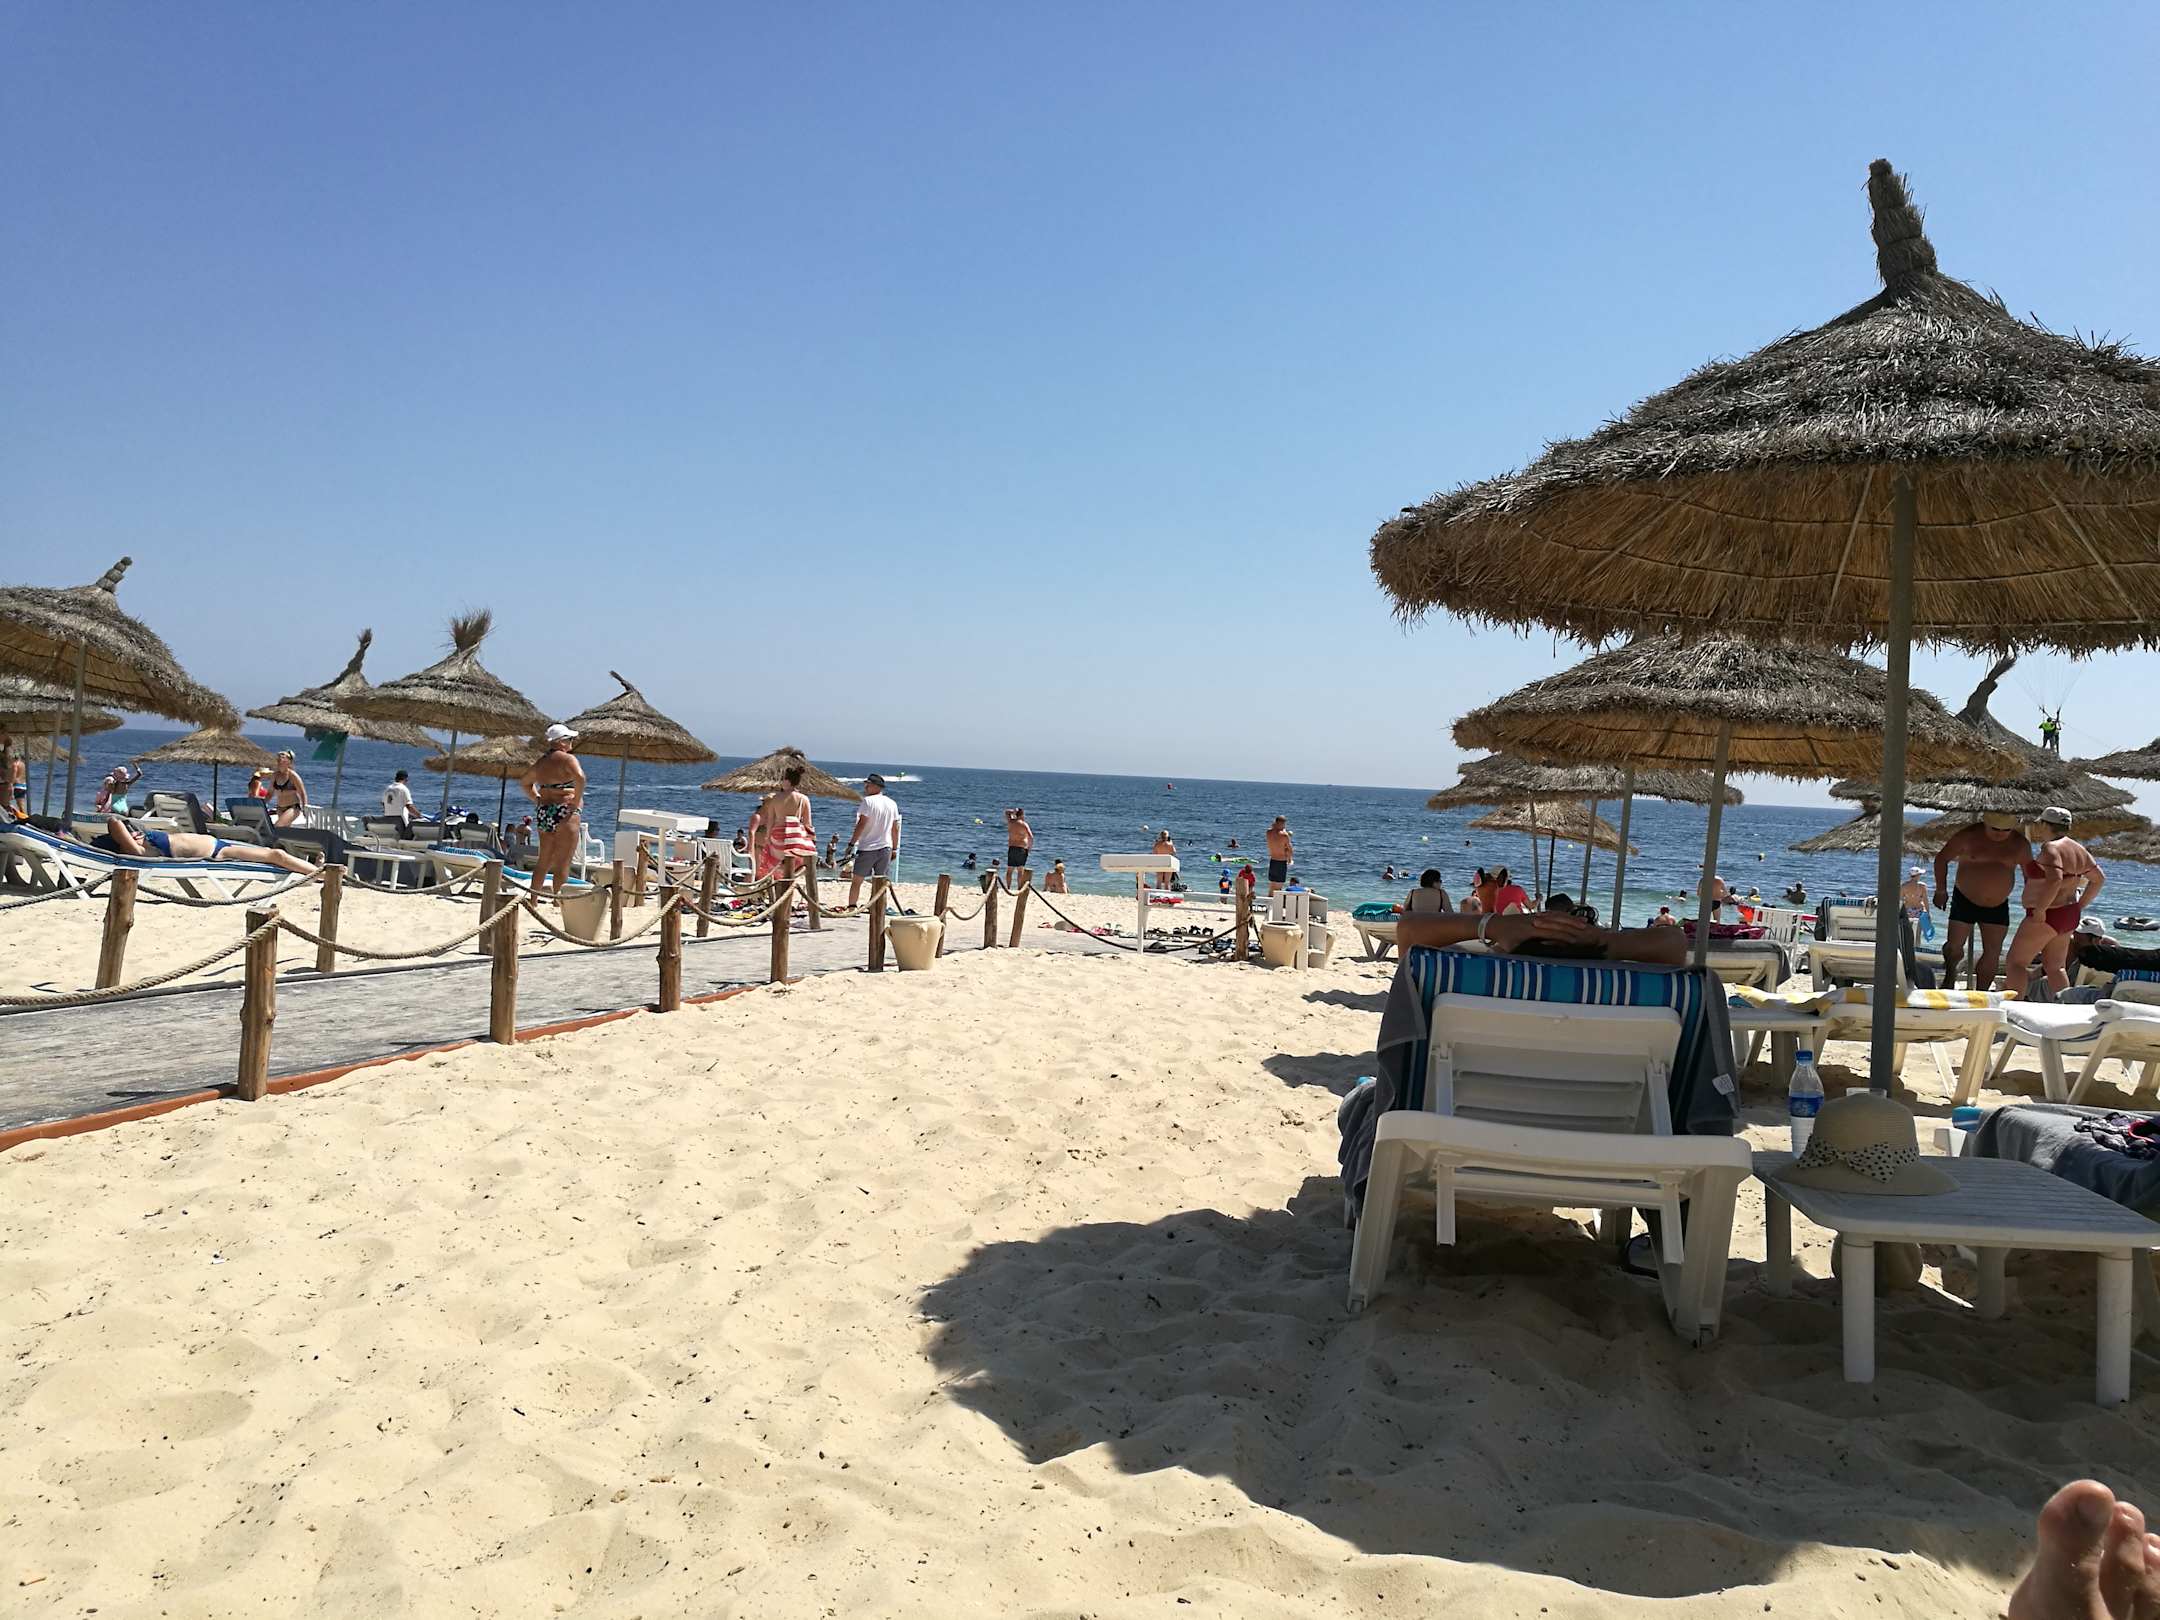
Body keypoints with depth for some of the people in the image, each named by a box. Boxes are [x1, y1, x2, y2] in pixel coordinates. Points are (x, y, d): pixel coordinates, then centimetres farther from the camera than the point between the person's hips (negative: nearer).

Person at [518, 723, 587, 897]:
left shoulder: (541, 762, 15)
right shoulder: (567, 759, -8)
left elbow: (524, 782, 30)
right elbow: (580, 778, -26)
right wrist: (576, 802, -16)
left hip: (544, 813, 8)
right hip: (565, 814, -8)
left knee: (543, 862, 17)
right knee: (562, 863, -5)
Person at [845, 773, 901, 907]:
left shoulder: (868, 801, -10)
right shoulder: (892, 804, 9)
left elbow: (861, 824, -14)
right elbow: (895, 828, 12)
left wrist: (851, 843, -9)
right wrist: (895, 849, 18)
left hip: (867, 847, -5)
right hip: (886, 848, 5)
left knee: (856, 881, 4)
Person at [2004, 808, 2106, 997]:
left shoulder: (2050, 848, -18)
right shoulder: (2077, 849, 11)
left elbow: (2055, 880, -33)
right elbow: (2099, 878, 20)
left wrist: (2040, 909, -25)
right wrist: (2080, 904, 19)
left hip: (2045, 917, -9)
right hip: (2070, 917, 9)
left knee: (2016, 962, -2)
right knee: (2056, 967, 15)